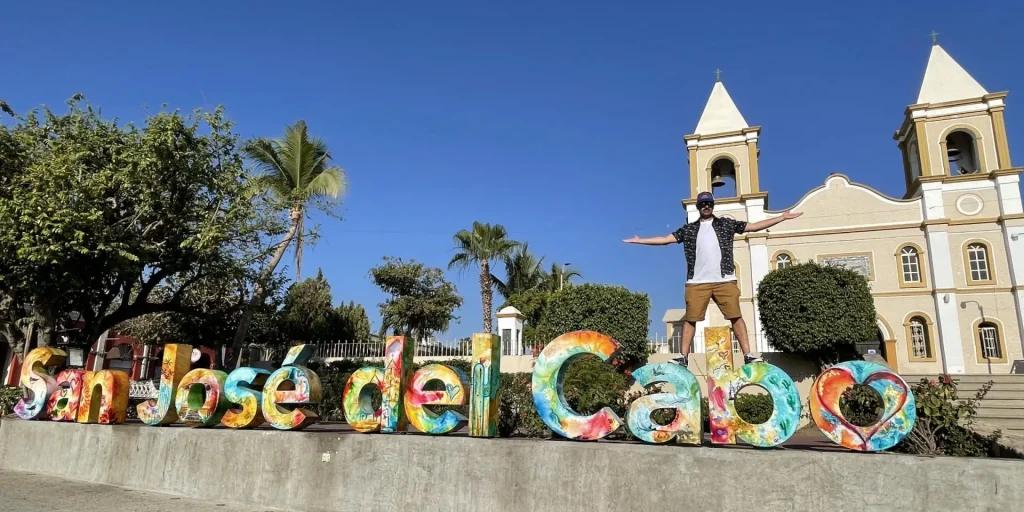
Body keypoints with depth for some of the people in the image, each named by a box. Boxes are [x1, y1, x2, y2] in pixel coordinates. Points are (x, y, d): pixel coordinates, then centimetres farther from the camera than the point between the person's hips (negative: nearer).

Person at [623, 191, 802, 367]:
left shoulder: (726, 224, 12)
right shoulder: (689, 229, 14)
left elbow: (755, 226, 11)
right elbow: (665, 239, 12)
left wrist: (782, 217, 7)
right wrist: (639, 240, 8)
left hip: (725, 281, 0)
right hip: (697, 283, 1)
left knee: (736, 316, -2)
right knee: (690, 318, 0)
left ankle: (748, 355, 1)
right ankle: (683, 356, 5)